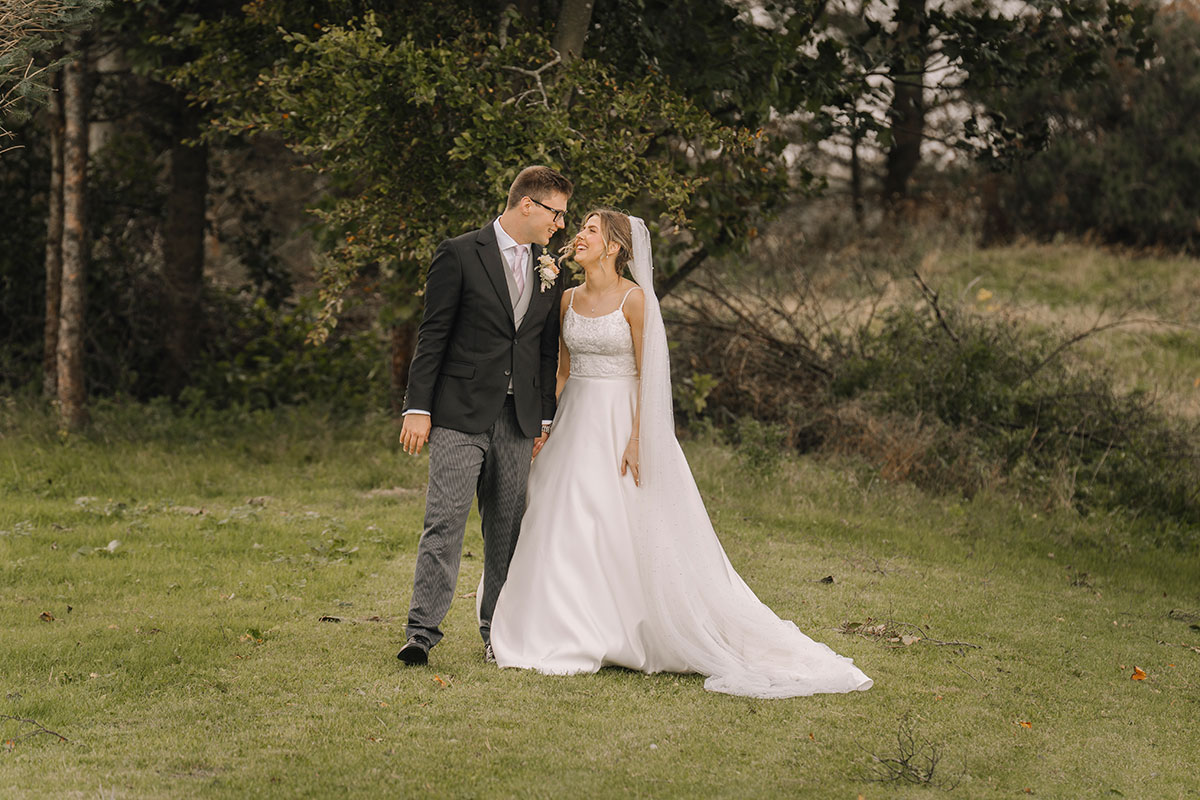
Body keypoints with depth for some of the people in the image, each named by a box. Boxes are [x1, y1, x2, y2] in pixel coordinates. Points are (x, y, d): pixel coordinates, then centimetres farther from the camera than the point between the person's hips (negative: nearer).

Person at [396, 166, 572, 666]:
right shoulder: (460, 255, -3)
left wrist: (545, 419, 14)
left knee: (507, 527, 8)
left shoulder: (547, 271, 13)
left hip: (518, 420, 5)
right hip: (460, 415, -5)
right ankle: (423, 630, -9)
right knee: (445, 521, -10)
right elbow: (432, 336, -5)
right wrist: (418, 408, -9)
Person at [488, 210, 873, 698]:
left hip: (621, 418, -5)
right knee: (566, 528, 2)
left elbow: (647, 375, -9)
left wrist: (637, 438, -16)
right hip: (575, 421, 5)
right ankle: (572, 640, 8)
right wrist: (545, 428, 10)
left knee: (630, 532, -4)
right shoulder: (569, 300, 8)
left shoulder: (634, 299, -8)